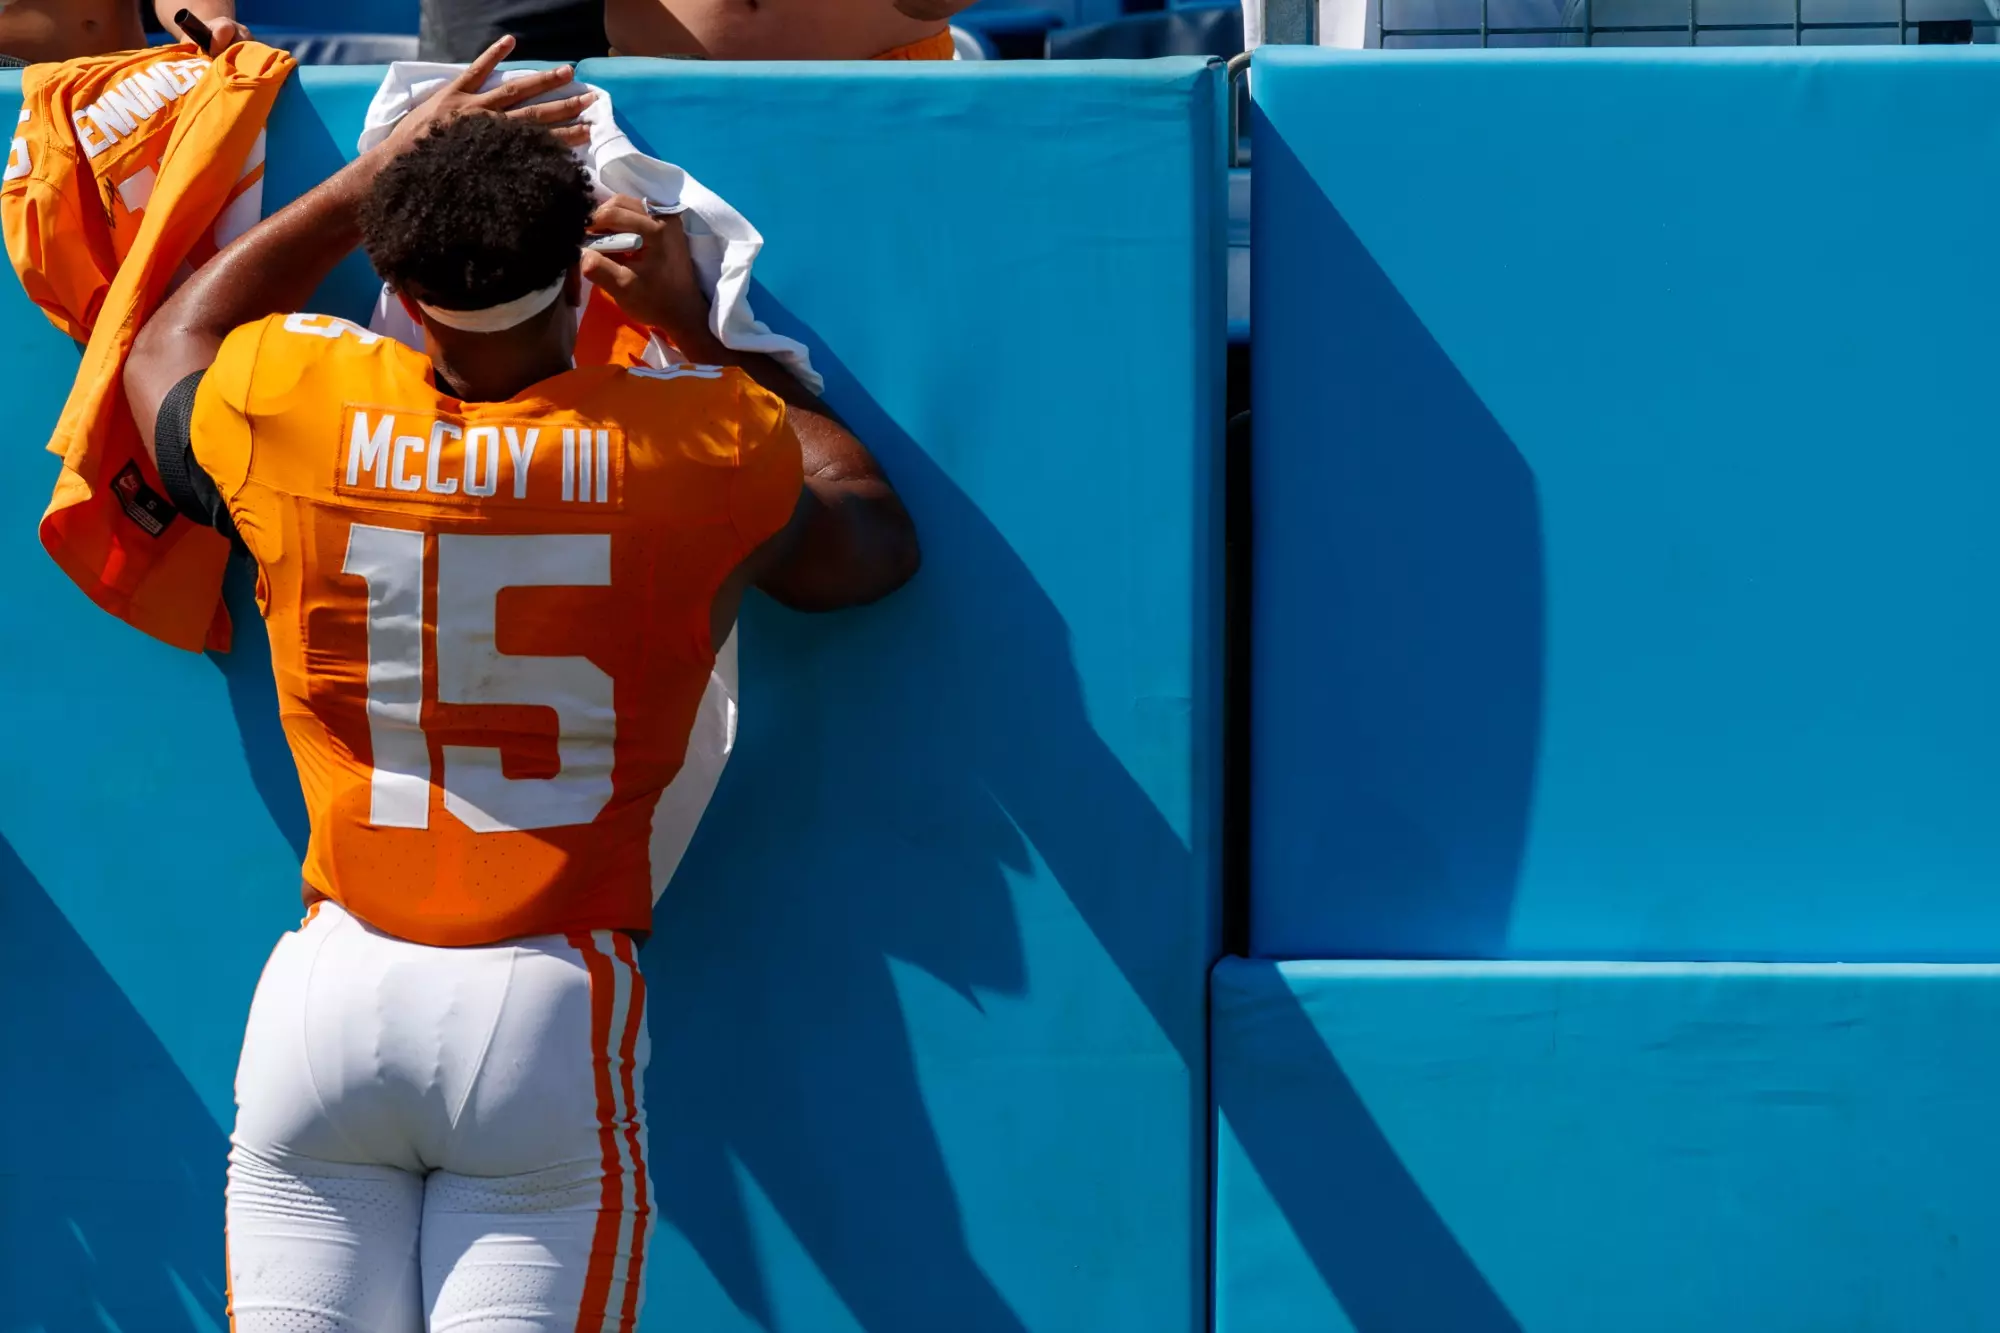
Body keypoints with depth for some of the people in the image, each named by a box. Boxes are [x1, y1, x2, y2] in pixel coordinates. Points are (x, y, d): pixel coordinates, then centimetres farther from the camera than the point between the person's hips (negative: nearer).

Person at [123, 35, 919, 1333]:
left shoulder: (292, 410, 0)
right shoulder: (697, 447, -3)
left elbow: (167, 350, 27)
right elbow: (875, 535, 21)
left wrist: (370, 181, 28)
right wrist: (699, 335, 24)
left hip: (324, 999, 1)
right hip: (551, 1024, -1)